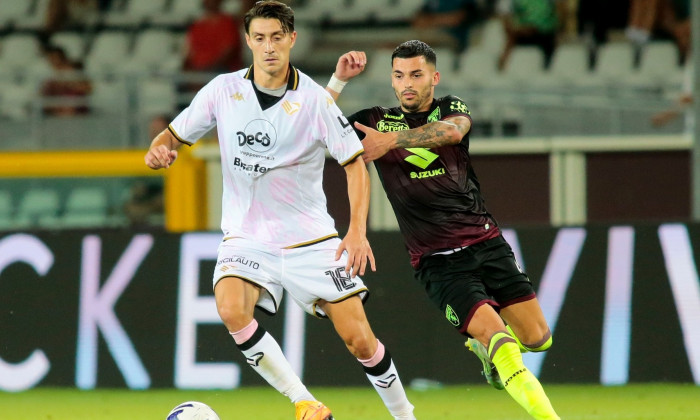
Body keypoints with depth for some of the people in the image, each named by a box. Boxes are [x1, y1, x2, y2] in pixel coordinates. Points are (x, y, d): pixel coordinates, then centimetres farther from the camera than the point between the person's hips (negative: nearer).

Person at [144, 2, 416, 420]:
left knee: (358, 338, -6)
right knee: (231, 309, -29)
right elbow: (174, 135, 7)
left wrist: (358, 230, -14)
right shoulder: (223, 90, -3)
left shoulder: (315, 100, -9)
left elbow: (355, 162, -2)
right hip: (246, 237, 1)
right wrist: (160, 151, -18)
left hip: (310, 238, -1)